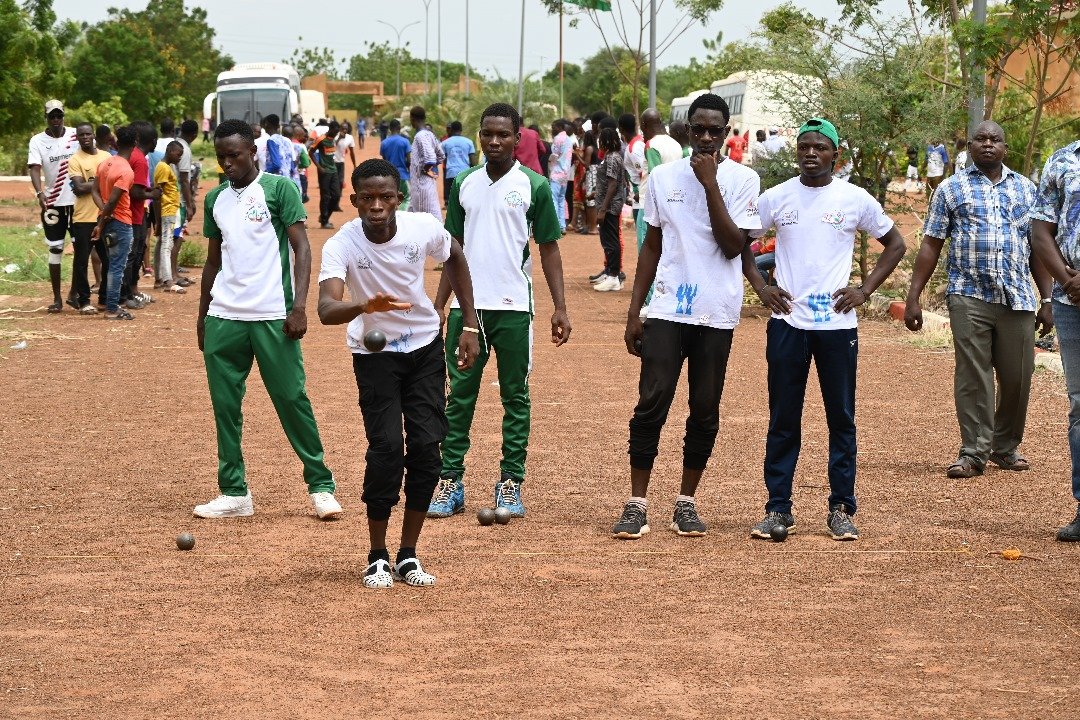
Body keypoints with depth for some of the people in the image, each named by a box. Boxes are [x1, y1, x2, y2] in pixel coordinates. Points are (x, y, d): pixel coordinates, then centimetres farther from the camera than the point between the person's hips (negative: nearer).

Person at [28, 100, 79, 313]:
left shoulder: (76, 135, 0)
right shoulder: (37, 141, -4)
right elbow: (34, 168, -15)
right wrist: (40, 194, -32)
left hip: (78, 201, 1)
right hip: (53, 204, -1)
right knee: (55, 249, 3)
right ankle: (57, 298, 8)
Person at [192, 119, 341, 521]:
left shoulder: (279, 189, -2)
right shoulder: (215, 199, 14)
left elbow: (302, 248, -6)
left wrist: (299, 307, -15)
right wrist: (202, 315, 18)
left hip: (272, 318, -5)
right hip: (223, 318, 5)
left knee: (292, 399, -3)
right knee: (224, 406, 4)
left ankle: (321, 486, 7)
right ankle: (234, 494, 11)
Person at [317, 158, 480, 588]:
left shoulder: (425, 229, -18)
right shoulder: (341, 245, -25)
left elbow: (455, 259, 6)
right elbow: (326, 310, -39)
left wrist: (470, 326, 5)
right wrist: (365, 306, -60)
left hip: (425, 347, 2)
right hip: (374, 354, -2)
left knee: (427, 447, -5)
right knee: (386, 448, -13)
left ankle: (408, 555, 9)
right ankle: (378, 557, 3)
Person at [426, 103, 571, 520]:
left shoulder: (534, 187, -2)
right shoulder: (464, 185, 8)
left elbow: (549, 249, 1)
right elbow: (454, 249, 14)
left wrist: (560, 307, -4)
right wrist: (438, 305, 10)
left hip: (513, 307, -3)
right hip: (466, 306, 3)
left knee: (515, 397, 4)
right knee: (460, 395, 4)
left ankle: (511, 484, 9)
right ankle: (450, 482, 8)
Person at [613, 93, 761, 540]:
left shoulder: (742, 180, 0)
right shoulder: (663, 177, 7)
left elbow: (733, 245, -11)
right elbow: (652, 246, 12)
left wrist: (710, 184, -14)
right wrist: (634, 310, 8)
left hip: (717, 314, -1)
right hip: (667, 310, 1)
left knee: (705, 411, 5)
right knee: (651, 404, -6)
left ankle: (687, 503, 16)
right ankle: (637, 504, 0)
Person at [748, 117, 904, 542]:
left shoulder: (855, 199, 1)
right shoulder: (776, 198, 4)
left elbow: (895, 243, 11)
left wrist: (865, 290, 1)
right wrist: (760, 287, 3)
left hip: (837, 323, -1)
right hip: (787, 322, 1)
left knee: (842, 418, 4)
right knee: (783, 419, 3)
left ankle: (841, 509, 11)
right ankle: (778, 508, 9)